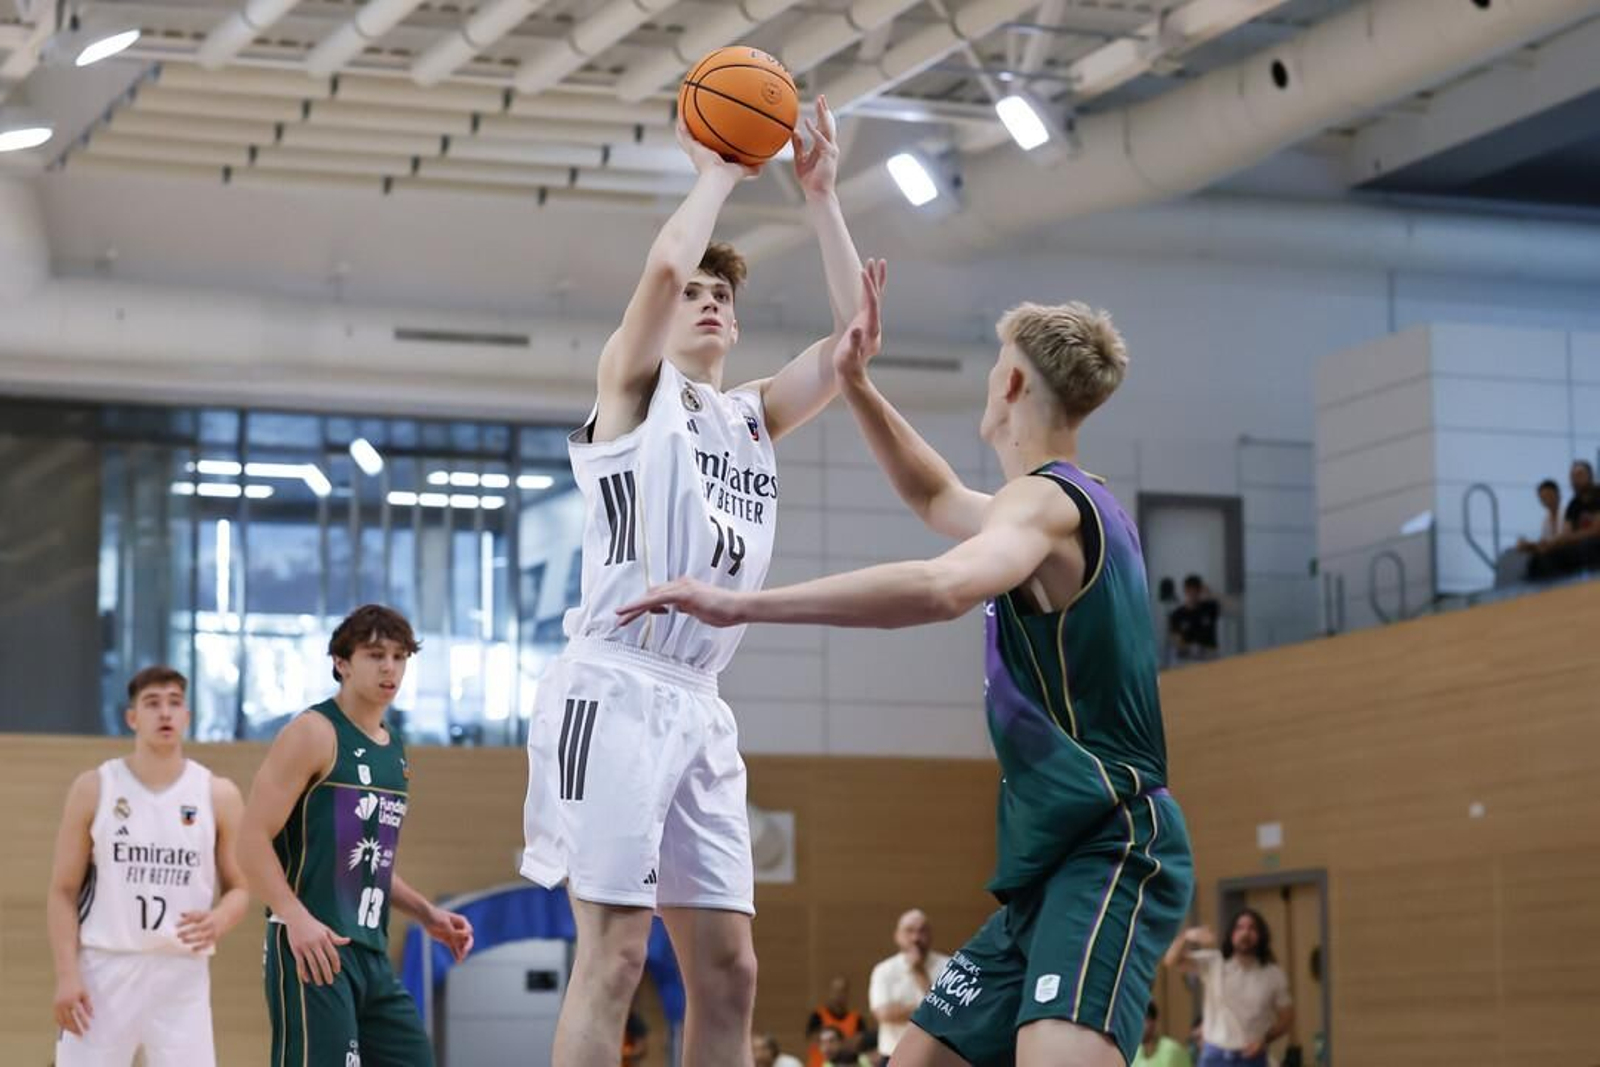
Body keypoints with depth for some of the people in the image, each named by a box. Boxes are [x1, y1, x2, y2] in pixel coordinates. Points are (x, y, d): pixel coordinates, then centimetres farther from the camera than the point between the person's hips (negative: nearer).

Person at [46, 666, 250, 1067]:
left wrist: (217, 922, -14)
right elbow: (63, 891, 3)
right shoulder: (94, 789, 3)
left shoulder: (218, 796, 5)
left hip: (182, 974, 1)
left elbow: (239, 888, 10)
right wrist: (66, 975, -8)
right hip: (104, 969, -1)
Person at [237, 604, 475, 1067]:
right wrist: (296, 916, -25)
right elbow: (253, 840, -14)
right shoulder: (314, 734, -7)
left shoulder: (395, 752, 18)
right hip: (314, 947, -8)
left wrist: (426, 914, 17)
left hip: (372, 954, 8)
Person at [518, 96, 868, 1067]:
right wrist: (719, 171, 1)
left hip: (700, 705, 7)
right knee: (615, 952, -12)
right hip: (615, 689, -7)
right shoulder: (634, 386, 5)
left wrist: (821, 195, 11)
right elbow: (666, 265, -14)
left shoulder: (754, 417, 22)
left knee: (729, 966, 4)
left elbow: (853, 334, 11)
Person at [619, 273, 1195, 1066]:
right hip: (1049, 862, 11)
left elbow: (942, 588, -33)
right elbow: (938, 499, 40)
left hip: (1109, 851, -11)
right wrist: (856, 385, 30)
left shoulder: (1046, 499, -11)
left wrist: (740, 604, -34)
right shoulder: (1078, 506, 20)